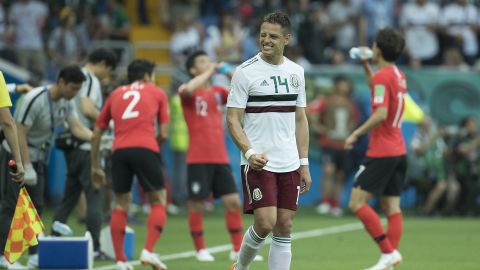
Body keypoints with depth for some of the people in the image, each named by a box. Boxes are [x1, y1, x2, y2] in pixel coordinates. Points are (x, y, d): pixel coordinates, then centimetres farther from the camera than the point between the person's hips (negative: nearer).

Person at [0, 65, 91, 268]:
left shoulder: (65, 103, -1)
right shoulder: (35, 100, -25)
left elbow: (78, 128, -5)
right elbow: (20, 134, -23)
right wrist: (27, 167, -24)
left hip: (38, 157, 8)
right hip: (17, 155, -8)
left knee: (36, 206, 7)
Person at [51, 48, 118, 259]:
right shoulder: (91, 80, -10)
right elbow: (87, 109, -24)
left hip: (72, 146, 9)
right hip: (86, 147, -9)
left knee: (69, 197, 15)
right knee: (95, 196, -5)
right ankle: (94, 248, -7)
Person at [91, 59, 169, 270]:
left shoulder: (115, 94, 24)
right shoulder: (157, 93, 18)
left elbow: (96, 134, 21)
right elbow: (163, 134, 12)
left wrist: (95, 167, 27)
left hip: (119, 150, 3)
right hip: (145, 149, -3)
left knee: (121, 203, 13)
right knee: (159, 200, 9)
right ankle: (148, 251, -6)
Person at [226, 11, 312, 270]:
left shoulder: (296, 72, 9)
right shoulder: (245, 71, -6)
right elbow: (232, 119, -7)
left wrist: (304, 164, 11)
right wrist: (249, 153, -21)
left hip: (289, 164, 5)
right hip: (257, 162, -5)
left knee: (284, 228, 3)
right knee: (265, 223, -13)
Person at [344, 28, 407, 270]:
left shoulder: (382, 76, -15)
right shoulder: (399, 76, 12)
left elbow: (380, 114, -25)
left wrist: (356, 134, -19)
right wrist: (365, 66, 29)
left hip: (381, 153, -9)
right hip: (399, 152, 9)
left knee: (357, 203, -8)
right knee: (392, 207, 6)